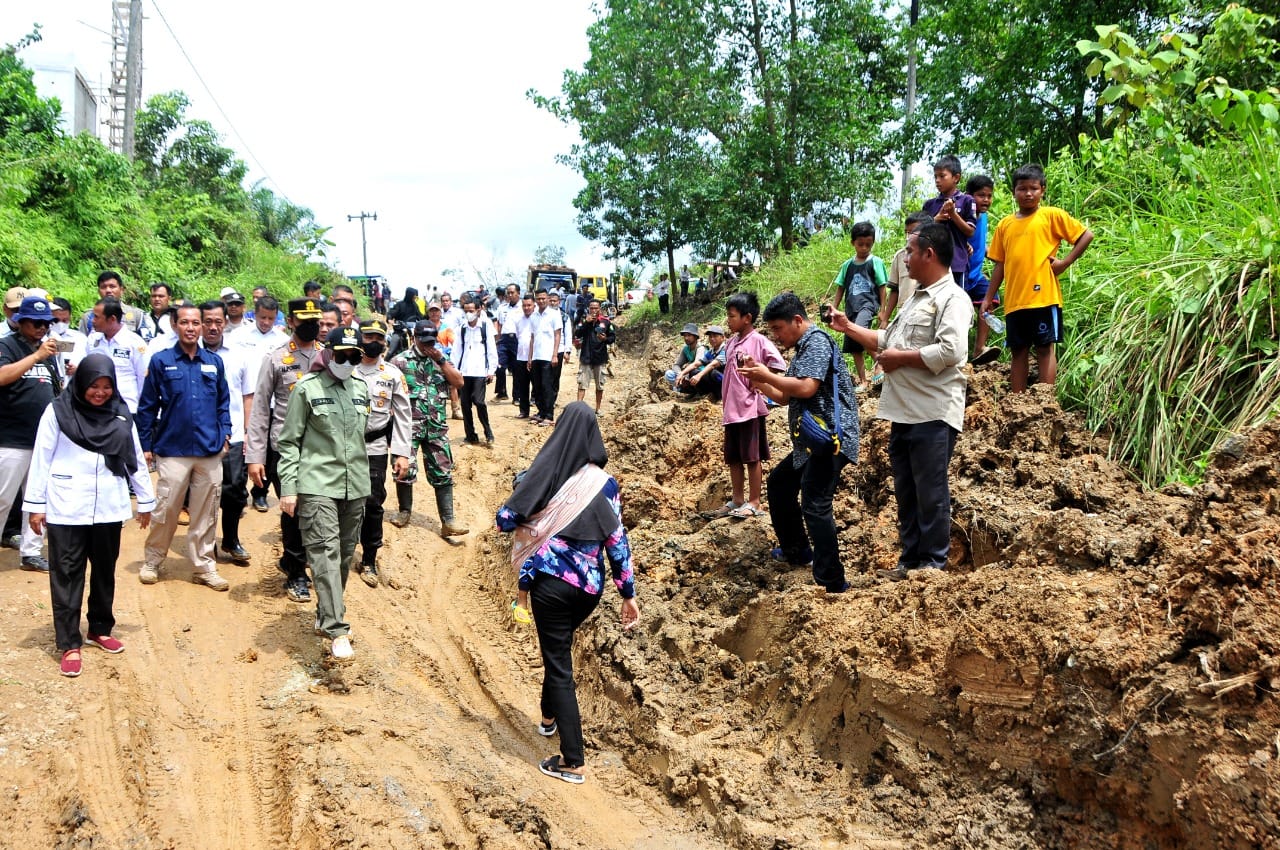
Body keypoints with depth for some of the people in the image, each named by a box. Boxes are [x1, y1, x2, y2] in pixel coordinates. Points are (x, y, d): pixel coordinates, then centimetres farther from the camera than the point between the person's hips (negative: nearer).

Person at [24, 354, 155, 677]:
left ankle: (100, 629, 27)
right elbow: (41, 459, -2)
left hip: (108, 507, 3)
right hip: (67, 508, -3)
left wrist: (146, 501, 13)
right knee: (67, 574, -1)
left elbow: (136, 459, 12)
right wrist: (35, 505, -4)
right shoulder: (58, 412, -4)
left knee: (105, 570, 12)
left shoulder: (121, 415, 6)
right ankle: (69, 643, 3)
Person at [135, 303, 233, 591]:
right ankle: (152, 561, 19)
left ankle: (204, 566, 17)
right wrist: (145, 446, 1)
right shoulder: (161, 361, 0)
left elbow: (223, 402, 15)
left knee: (205, 513, 8)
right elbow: (147, 407, 2)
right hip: (172, 451, -2)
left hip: (210, 451, 3)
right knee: (165, 510, 2)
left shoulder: (214, 362, 7)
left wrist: (225, 434, 4)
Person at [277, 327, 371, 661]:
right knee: (325, 554, -14)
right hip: (317, 486, -6)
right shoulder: (307, 388, -3)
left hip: (355, 487, 6)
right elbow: (289, 441, -2)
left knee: (345, 555, 11)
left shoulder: (361, 390, 12)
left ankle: (327, 616, 27)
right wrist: (288, 488, -8)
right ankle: (337, 632, -18)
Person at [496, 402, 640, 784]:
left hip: (551, 581, -4)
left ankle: (572, 762, 2)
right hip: (591, 586, 4)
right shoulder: (605, 483, -3)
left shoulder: (545, 473, -9)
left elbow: (505, 519, -9)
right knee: (559, 647, 29)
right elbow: (617, 541, -3)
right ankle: (549, 716, 48)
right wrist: (628, 593, 2)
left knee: (560, 664, 3)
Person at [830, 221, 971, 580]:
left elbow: (950, 351, -25)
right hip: (903, 413, 10)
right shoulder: (916, 298, 21)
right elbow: (887, 339, 29)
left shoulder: (952, 299, -11)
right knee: (906, 492, 14)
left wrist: (899, 358, -15)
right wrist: (848, 327, 22)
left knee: (930, 492, 0)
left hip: (932, 415, -10)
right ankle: (910, 560, 23)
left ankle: (933, 562, 10)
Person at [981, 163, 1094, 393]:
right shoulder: (1005, 225, 13)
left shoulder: (1052, 216, 1)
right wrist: (988, 298, 13)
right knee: (1018, 350, 9)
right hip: (1014, 300, 4)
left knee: (1045, 348, -1)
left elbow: (1087, 235, 1)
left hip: (1043, 296, -4)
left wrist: (1065, 261, -7)